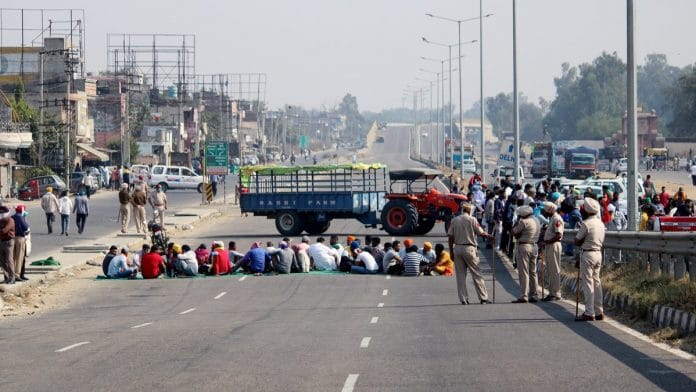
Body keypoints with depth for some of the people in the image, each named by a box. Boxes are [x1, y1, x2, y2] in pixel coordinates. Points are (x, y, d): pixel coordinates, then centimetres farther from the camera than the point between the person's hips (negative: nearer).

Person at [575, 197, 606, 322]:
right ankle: (599, 311, 14)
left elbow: (577, 242, -11)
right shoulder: (601, 223, 10)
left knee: (588, 283, -6)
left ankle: (589, 313, -7)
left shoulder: (586, 224, -15)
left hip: (588, 254, -8)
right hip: (598, 253, 8)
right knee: (596, 282, 13)